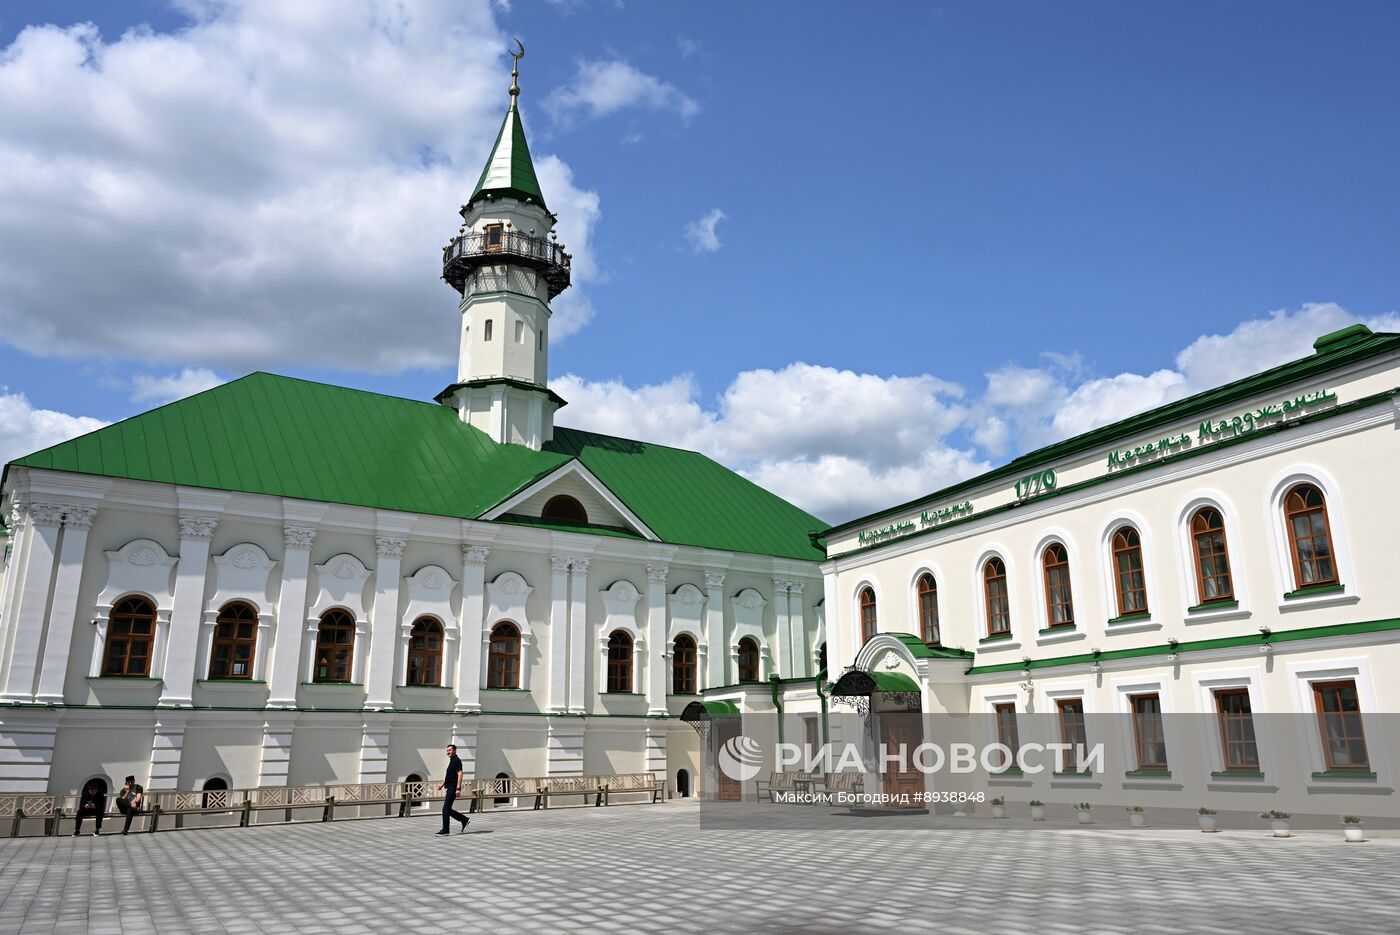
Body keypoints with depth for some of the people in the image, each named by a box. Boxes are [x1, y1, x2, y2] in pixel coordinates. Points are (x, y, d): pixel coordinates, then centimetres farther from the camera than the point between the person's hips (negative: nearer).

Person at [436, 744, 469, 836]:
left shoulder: (456, 761, -12)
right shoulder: (451, 761, 18)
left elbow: (460, 774, -19)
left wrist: (458, 788, -25)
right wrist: (442, 783, 18)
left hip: (453, 789, -10)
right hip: (449, 788, 10)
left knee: (446, 809, -8)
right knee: (448, 810, 11)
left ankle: (445, 830, -2)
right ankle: (465, 820, 18)